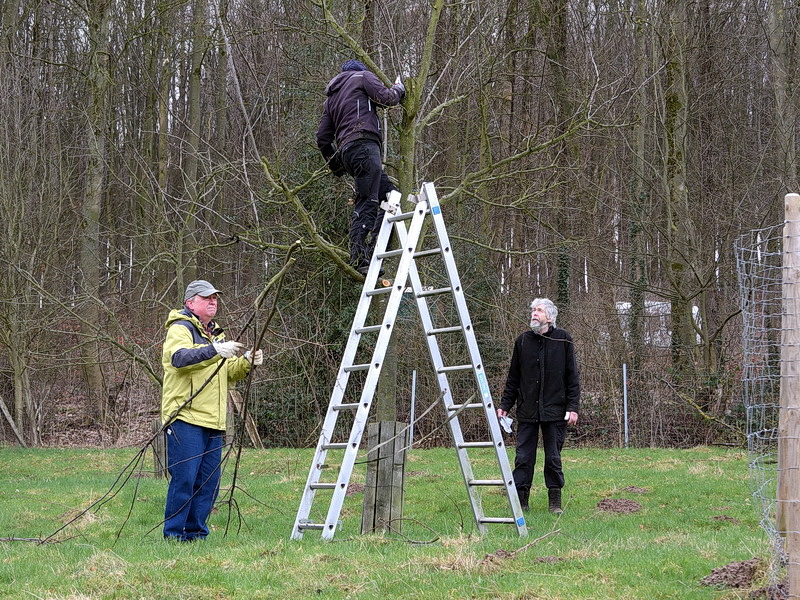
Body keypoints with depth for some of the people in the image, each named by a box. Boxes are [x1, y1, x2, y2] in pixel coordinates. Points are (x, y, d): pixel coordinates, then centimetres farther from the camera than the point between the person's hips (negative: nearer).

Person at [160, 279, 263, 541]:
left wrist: (246, 363, 6)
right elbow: (179, 357, -24)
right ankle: (173, 533, -2)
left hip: (213, 421, 8)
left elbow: (228, 373, 27)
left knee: (209, 481, 7)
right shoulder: (180, 329, -3)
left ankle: (196, 531, 15)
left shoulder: (215, 334, 24)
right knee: (184, 478, -9)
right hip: (185, 419, -8)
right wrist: (214, 350, -38)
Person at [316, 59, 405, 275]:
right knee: (367, 203, -15)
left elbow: (323, 139, 27)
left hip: (346, 151, 8)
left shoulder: (331, 98, 31)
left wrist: (335, 164, 36)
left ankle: (370, 251, -5)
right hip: (363, 145, -8)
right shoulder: (363, 76, 12)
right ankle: (360, 261, -26)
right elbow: (385, 97, -3)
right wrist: (399, 89, 18)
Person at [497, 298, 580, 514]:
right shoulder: (523, 341, 8)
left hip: (555, 410, -2)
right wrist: (505, 405, 8)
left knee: (553, 458, 3)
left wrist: (573, 407, -4)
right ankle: (520, 500, 5)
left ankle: (555, 502, 12)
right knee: (523, 457, 0)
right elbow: (513, 378, 14)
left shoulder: (563, 340, 2)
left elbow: (572, 377, 2)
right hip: (527, 411, 2)